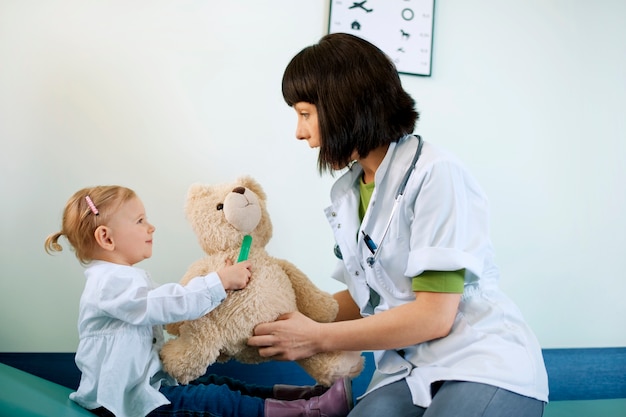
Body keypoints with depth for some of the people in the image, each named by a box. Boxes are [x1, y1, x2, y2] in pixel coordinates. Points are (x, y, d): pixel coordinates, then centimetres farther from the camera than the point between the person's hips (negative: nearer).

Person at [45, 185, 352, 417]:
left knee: (216, 385, 4)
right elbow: (170, 304, -28)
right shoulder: (110, 283, -21)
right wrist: (220, 281, -20)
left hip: (147, 383, 11)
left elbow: (164, 307, 13)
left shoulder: (124, 277, 16)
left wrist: (221, 284, 2)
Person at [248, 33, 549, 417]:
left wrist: (318, 338, -10)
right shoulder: (346, 193, 12)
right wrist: (291, 314, 13)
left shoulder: (435, 174, -12)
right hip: (406, 372, 4)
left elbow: (434, 317, -16)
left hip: (487, 367, -4)